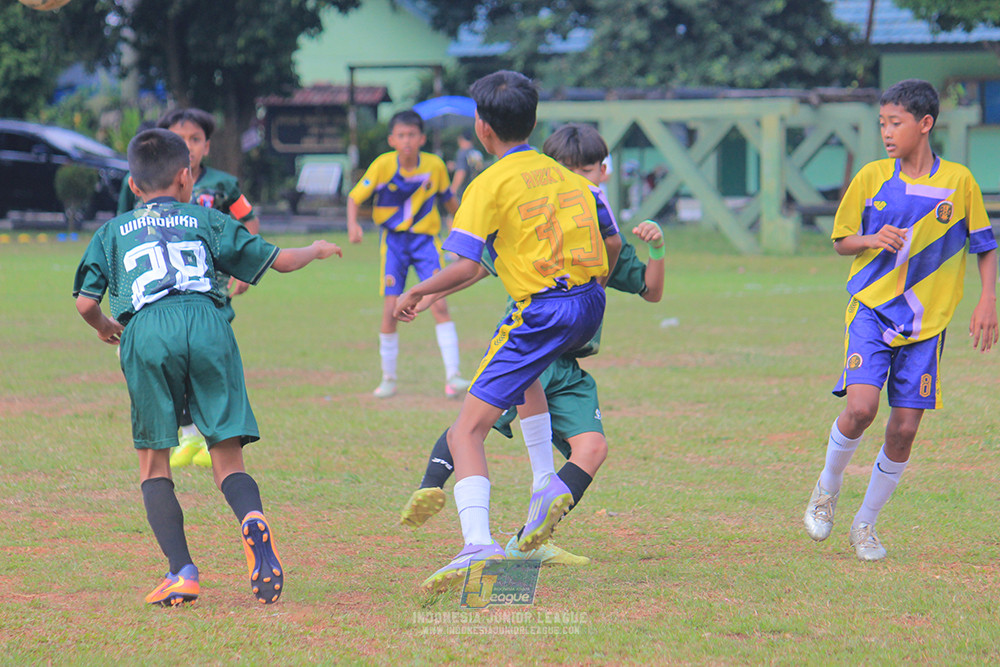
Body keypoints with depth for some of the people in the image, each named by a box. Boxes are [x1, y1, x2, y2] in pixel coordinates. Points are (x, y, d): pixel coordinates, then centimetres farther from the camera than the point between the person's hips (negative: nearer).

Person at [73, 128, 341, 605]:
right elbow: (280, 260, 27)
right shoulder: (207, 222, 26)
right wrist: (317, 250, 48)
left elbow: (85, 302, 14)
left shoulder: (112, 233, 26)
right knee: (228, 459, 3)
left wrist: (103, 327, 37)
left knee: (153, 465, 10)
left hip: (146, 332, 0)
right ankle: (252, 519, -31)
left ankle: (181, 571, -7)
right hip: (206, 323, 1)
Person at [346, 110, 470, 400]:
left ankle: (452, 376, -13)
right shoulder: (382, 165, -12)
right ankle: (388, 378, 12)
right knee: (390, 310, -5)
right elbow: (355, 197, -5)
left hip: (426, 239, 0)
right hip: (393, 240, 0)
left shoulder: (435, 165, -8)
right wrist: (353, 225, -24)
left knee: (439, 305, -13)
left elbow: (448, 198, 11)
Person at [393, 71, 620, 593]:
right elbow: (610, 249, 18)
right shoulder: (567, 176, 15)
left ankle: (478, 543, -29)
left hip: (542, 312, -7)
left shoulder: (490, 185, -4)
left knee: (465, 434, -7)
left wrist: (416, 292, 3)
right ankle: (551, 488, 24)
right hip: (590, 306, 7)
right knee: (528, 370, 40)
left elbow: (465, 267, -12)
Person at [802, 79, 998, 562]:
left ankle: (866, 523, 17)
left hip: (926, 322, 1)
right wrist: (872, 239, -12)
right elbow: (841, 242, 9)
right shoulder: (871, 178, 1)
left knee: (904, 428, -1)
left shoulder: (959, 181, 0)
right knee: (860, 408, -20)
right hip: (872, 310, -1)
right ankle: (827, 488, 8)